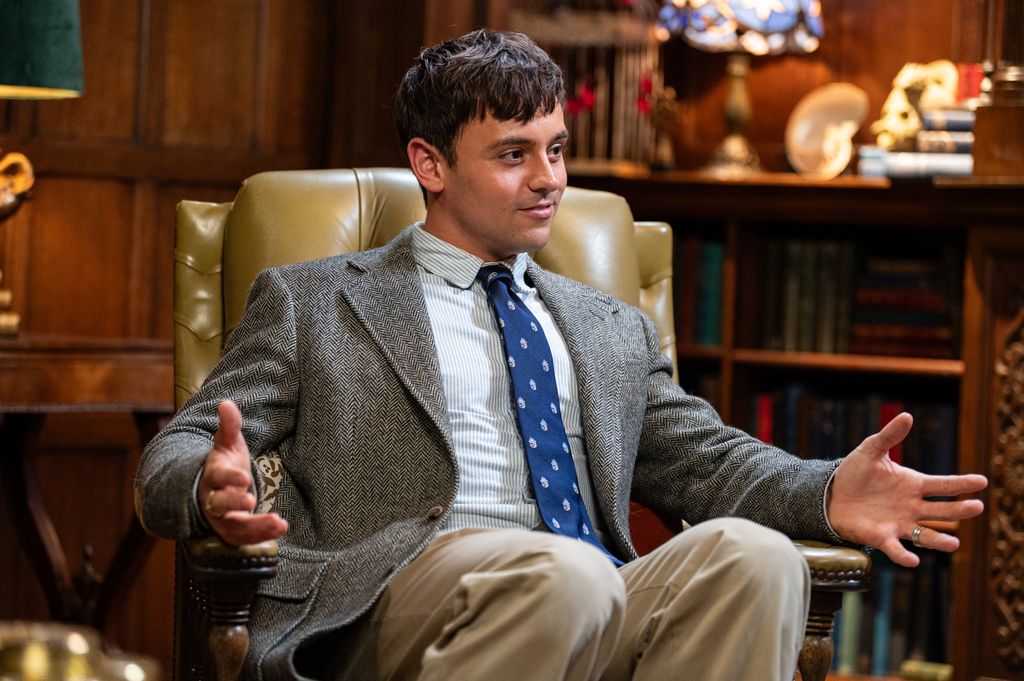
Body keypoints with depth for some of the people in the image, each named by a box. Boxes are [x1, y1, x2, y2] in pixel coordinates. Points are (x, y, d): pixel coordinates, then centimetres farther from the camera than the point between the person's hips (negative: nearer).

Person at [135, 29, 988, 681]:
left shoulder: (613, 332, 32)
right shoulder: (310, 303, 19)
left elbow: (706, 461, 24)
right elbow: (173, 456, 11)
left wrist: (830, 494, 0)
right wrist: (214, 488, -18)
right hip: (398, 606, -3)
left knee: (751, 554, -28)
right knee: (567, 574, -37)